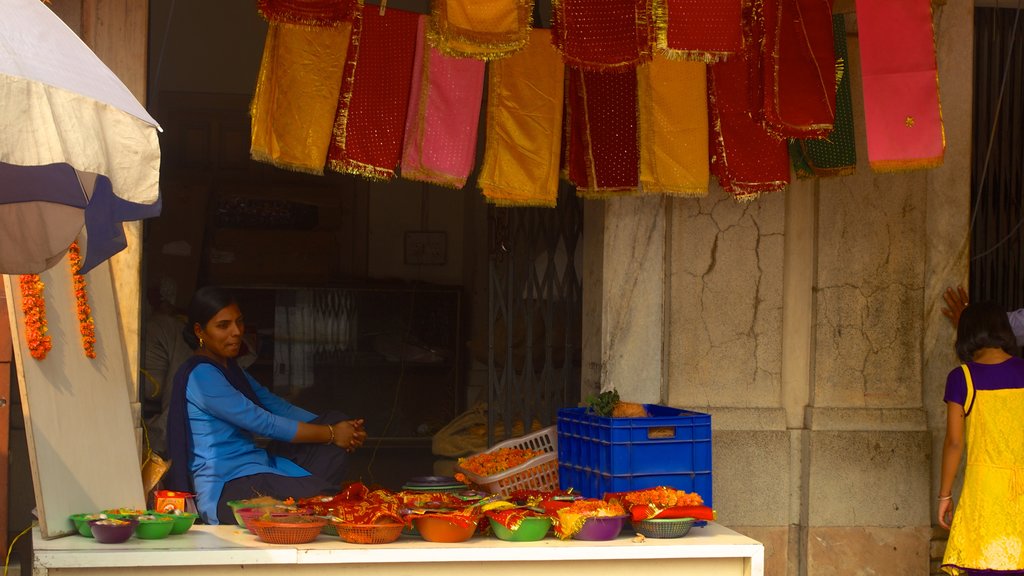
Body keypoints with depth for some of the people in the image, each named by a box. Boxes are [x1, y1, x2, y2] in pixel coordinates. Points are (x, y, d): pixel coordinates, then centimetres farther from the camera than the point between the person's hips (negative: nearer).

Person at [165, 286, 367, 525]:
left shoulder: (230, 369, 19)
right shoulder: (200, 375, -12)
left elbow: (281, 408, 15)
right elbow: (263, 423, -15)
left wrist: (345, 428, 1)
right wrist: (330, 434, -8)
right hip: (226, 490, -10)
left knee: (336, 420, 2)